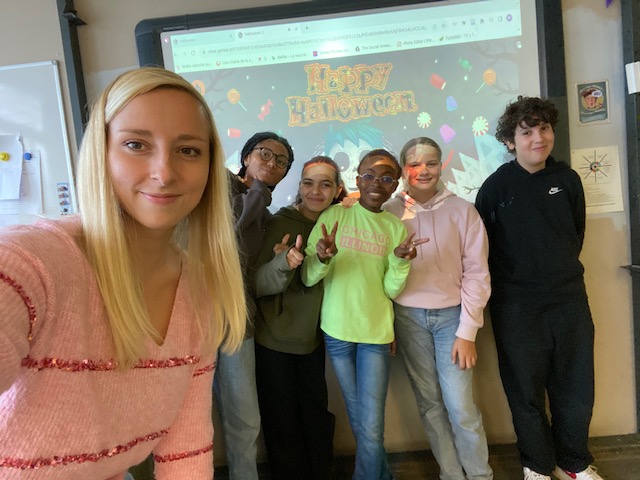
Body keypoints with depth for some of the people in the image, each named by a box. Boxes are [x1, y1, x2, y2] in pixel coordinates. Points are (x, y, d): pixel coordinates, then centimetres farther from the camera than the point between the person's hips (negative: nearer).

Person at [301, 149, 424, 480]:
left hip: (376, 331, 0)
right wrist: (322, 259, -28)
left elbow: (392, 291, -3)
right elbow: (308, 279, -8)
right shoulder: (334, 216, -4)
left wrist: (400, 261, -20)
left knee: (371, 430, -3)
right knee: (359, 422, 17)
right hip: (337, 329, 0)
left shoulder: (395, 227, 2)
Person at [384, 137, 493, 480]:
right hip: (408, 317, 1)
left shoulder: (462, 211, -3)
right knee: (430, 403, 11)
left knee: (460, 406, -1)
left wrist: (468, 331, -7)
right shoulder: (388, 212, 0)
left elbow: (476, 272, -4)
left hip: (451, 314, -1)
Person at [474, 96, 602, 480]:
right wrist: (508, 283, 2)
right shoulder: (496, 185, -8)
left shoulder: (568, 179, 3)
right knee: (527, 390, 9)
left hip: (569, 298, 4)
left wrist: (562, 272, 14)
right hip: (517, 305, -3)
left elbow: (577, 232, 14)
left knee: (577, 387, 13)